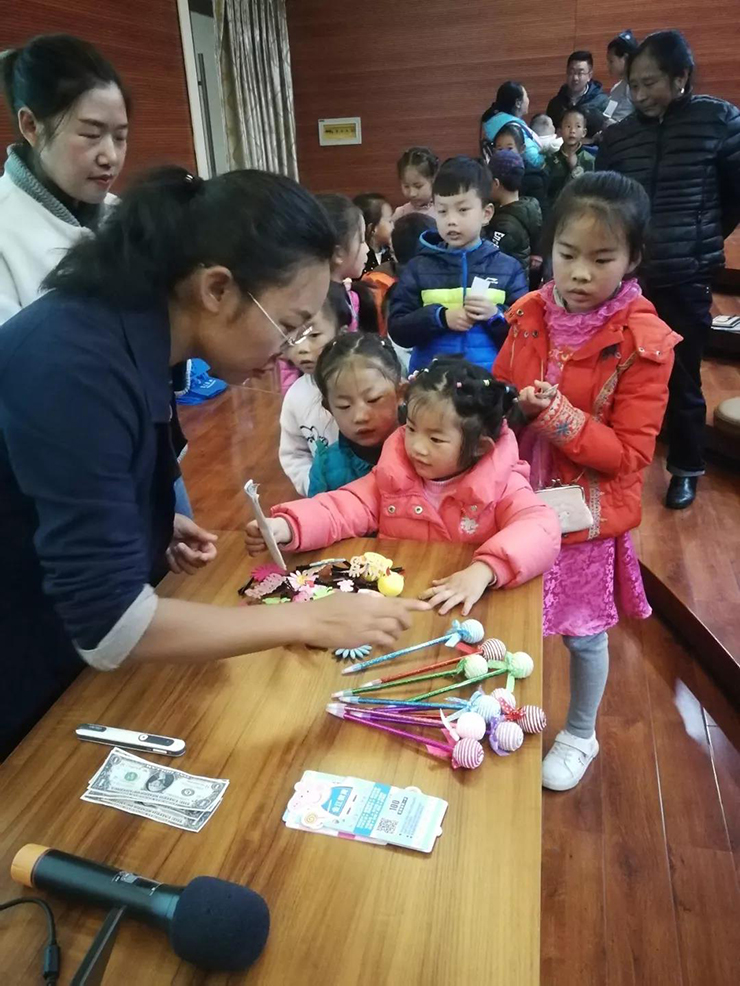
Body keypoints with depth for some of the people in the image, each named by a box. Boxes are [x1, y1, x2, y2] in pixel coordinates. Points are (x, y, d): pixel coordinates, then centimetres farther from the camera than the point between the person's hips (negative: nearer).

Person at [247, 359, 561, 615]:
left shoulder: (500, 484, -8)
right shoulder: (393, 473, 2)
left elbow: (541, 528, -20)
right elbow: (345, 507, -2)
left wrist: (484, 570, -37)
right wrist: (287, 526, -21)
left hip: (464, 611, -1)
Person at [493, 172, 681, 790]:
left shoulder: (643, 344, -17)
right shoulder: (531, 316, -3)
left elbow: (630, 453, -17)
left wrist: (562, 419, -30)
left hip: (587, 512, -4)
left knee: (584, 633, 14)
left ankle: (580, 735, 41)